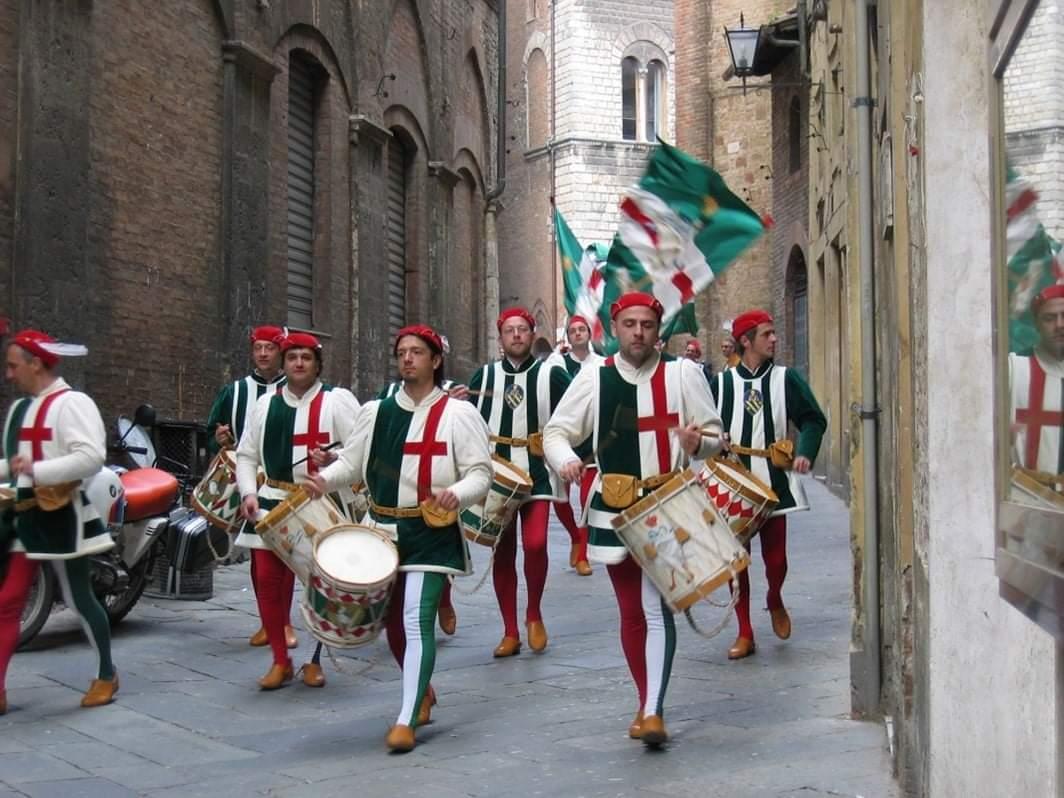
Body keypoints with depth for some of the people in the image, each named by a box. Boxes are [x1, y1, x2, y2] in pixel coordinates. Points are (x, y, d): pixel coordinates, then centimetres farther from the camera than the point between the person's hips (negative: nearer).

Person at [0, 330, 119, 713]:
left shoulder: (72, 403, -13)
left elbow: (92, 457, -25)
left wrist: (37, 471, -29)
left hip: (58, 519, -9)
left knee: (79, 598, 3)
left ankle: (106, 675, 21)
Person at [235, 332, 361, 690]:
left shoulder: (337, 400, -2)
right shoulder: (266, 403, 12)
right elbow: (247, 455, 15)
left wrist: (335, 459, -26)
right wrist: (249, 492, 0)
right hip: (272, 502, 4)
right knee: (268, 579, 0)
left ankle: (315, 660, 19)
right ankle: (280, 661, 15)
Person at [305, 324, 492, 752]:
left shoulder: (458, 414, -4)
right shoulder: (376, 412, 10)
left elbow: (480, 473, -8)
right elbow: (351, 461, 13)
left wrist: (457, 494, -28)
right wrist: (325, 478, -8)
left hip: (431, 533, -5)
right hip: (382, 529, 5)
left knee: (417, 621, -13)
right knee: (392, 620, 15)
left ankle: (407, 721, -6)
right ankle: (422, 690, 39)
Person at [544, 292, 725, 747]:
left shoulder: (682, 373, 0)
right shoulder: (594, 377, 3)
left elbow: (716, 436, 4)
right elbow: (556, 431, 6)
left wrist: (697, 443, -20)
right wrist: (565, 459, -17)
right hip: (613, 510, 3)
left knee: (656, 607, -15)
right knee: (631, 612, 11)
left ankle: (653, 711, -11)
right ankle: (646, 702, 26)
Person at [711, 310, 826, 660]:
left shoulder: (786, 378, 3)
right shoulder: (721, 382, 4)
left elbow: (813, 419, 3)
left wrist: (806, 452, -13)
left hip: (773, 482, 0)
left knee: (775, 558, 1)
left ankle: (775, 601, 36)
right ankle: (745, 633, 15)